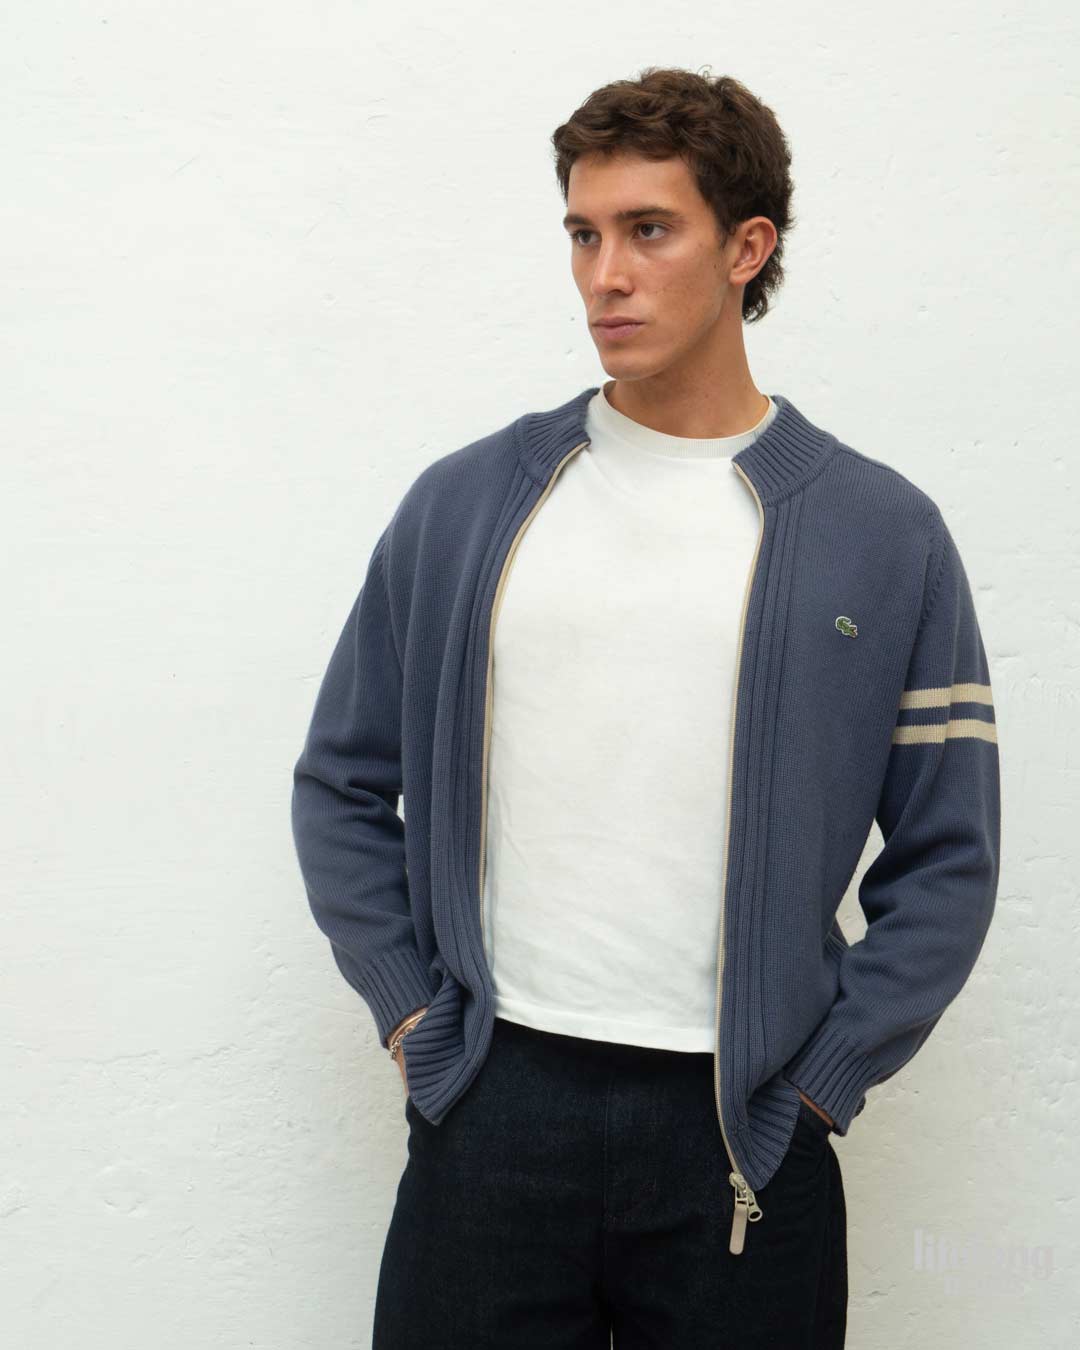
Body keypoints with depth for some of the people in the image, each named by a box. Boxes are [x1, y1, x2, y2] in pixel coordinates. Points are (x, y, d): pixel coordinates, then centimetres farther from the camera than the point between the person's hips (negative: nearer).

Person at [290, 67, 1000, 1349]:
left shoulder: (880, 532, 0)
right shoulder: (462, 502, 4)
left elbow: (947, 858, 2)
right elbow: (342, 784, 10)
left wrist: (820, 1076, -3)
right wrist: (415, 1019, 3)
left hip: (741, 1134, -1)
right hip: (490, 1118, 1)